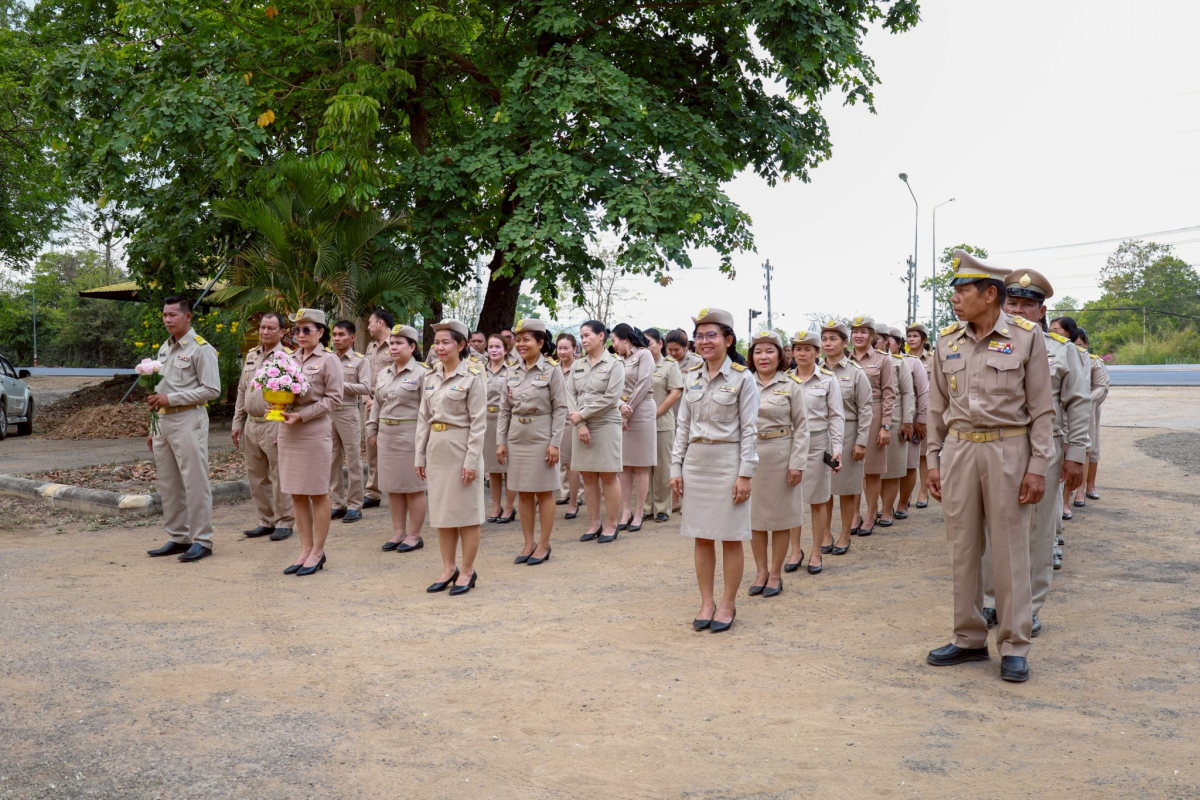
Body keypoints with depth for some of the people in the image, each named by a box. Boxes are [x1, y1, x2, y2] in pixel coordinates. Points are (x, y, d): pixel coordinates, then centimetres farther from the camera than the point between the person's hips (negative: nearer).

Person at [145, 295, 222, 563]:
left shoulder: (200, 348, -7)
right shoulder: (164, 349, 17)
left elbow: (212, 390, -14)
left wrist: (171, 398, -16)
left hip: (188, 420, -8)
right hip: (164, 421, 8)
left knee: (195, 482, -6)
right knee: (169, 485, 11)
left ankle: (202, 540, -1)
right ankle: (178, 538, 19)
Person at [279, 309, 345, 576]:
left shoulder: (328, 360, -3)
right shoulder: (291, 359, 14)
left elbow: (334, 398, -9)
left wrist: (302, 415, -16)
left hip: (315, 431, -6)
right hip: (288, 431, 6)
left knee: (318, 493, 2)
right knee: (297, 494, 9)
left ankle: (317, 551, 10)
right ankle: (306, 549, 18)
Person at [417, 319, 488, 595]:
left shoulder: (472, 377, -9)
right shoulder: (431, 377, 9)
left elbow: (478, 422, -12)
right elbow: (423, 419, 12)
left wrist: (472, 460, -16)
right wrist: (420, 455, 9)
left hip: (461, 448, -6)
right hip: (436, 449, 6)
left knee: (466, 511, 2)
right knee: (441, 511, 11)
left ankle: (467, 570, 12)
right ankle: (448, 568, 21)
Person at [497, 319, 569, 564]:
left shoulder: (552, 370, -7)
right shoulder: (512, 371, 6)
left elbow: (560, 409, -8)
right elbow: (504, 410, 9)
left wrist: (555, 443, -13)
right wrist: (500, 441, 4)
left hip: (541, 437, -5)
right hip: (517, 438, 5)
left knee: (544, 493, 4)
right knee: (523, 493, 10)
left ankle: (544, 545, 12)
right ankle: (528, 543, 19)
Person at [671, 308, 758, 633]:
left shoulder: (742, 378, -6)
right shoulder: (692, 377, 8)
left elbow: (749, 430, -8)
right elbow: (683, 425, 10)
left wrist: (745, 474, -13)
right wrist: (676, 467, 5)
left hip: (728, 463, -5)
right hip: (695, 463, 5)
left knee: (730, 538, 4)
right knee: (701, 537, 9)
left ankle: (728, 604, 16)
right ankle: (706, 602, 20)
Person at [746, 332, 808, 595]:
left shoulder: (791, 385, -2)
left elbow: (801, 426, -3)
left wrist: (797, 463, -10)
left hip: (780, 455, -2)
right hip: (750, 455, 2)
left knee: (780, 517, 6)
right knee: (754, 516, 9)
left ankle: (775, 573, 18)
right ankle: (760, 571, 22)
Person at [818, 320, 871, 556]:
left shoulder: (856, 372, -3)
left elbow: (865, 410, -4)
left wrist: (861, 441, -9)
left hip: (846, 434, -2)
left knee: (847, 488, 6)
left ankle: (845, 537, 18)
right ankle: (825, 536, 17)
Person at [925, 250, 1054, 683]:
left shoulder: (1027, 337, -5)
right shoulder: (947, 340, 6)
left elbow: (1042, 408, -3)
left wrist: (1037, 467, -8)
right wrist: (934, 461, 8)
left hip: (1008, 450, -4)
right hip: (959, 449, 4)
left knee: (1010, 550, 2)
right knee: (963, 549, 9)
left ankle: (1014, 647, 13)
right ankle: (969, 639, 21)